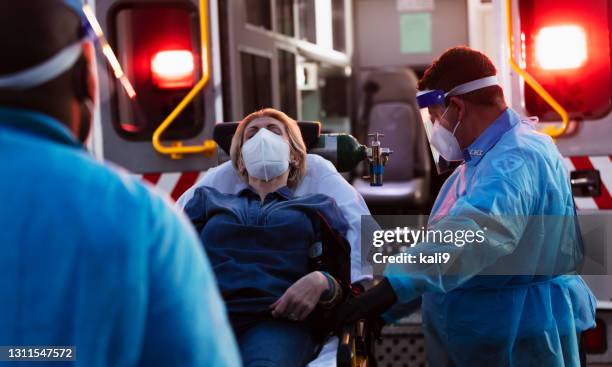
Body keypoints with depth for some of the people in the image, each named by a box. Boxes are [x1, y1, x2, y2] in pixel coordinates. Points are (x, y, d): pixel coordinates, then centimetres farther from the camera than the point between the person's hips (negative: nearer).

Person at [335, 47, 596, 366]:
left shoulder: (519, 157, -21)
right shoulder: (478, 161, 15)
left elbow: (478, 229, -40)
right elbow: (441, 241, 20)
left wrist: (393, 287, -49)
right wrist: (385, 310, 14)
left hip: (520, 340, -9)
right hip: (470, 339, 10)